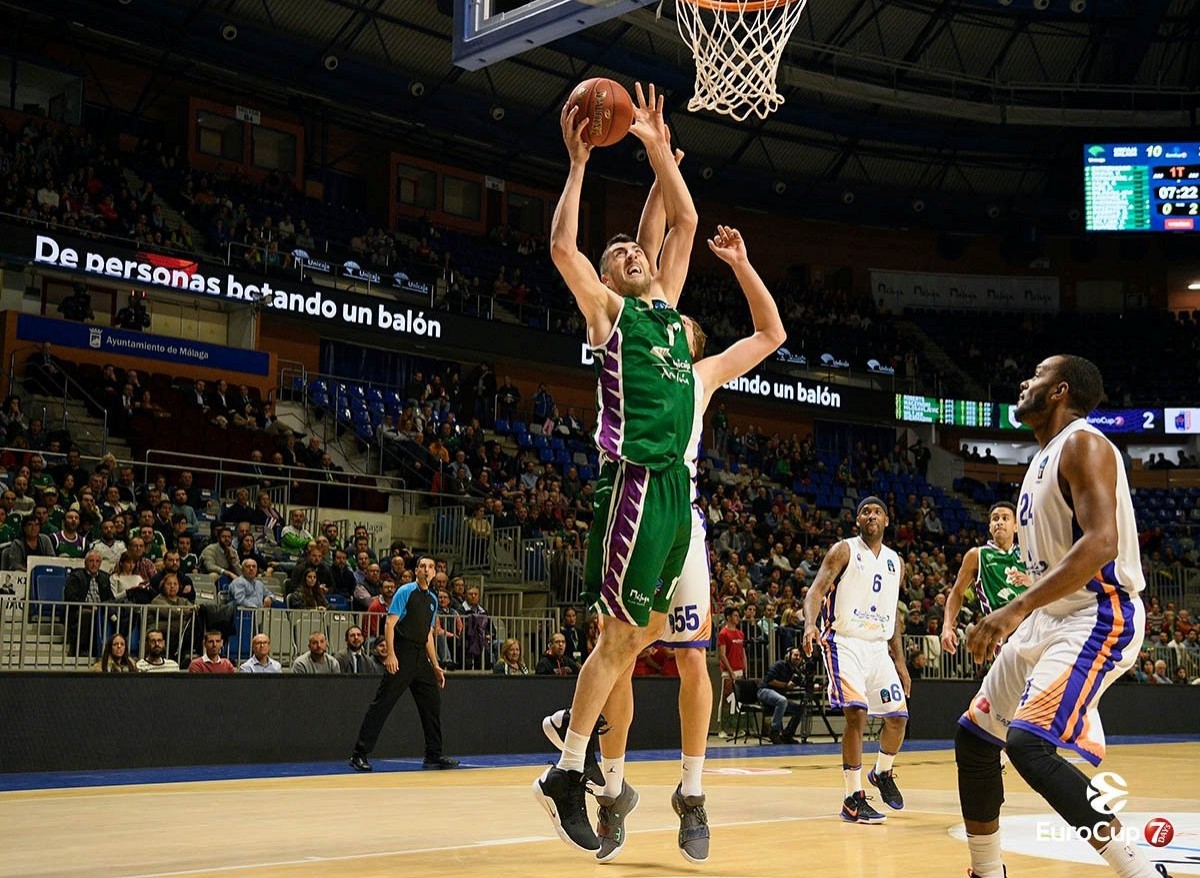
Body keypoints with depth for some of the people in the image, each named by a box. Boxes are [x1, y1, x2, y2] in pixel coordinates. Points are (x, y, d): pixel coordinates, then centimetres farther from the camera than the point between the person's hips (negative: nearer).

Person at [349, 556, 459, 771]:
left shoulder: (433, 599, 17)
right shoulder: (405, 591, -4)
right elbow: (390, 623, -10)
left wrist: (435, 666, 19)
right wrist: (390, 654, -21)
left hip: (421, 657, 7)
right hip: (402, 656, -7)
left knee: (432, 703, 7)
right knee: (382, 704, -8)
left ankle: (433, 755, 17)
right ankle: (359, 755, -5)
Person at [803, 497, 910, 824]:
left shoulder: (895, 562, 13)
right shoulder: (844, 551, -4)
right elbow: (816, 590, -15)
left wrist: (900, 662, 15)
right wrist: (810, 625, -34)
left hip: (879, 647, 6)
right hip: (845, 642, -6)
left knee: (898, 716, 9)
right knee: (856, 713, -19)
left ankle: (882, 773, 37)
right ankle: (853, 799, -13)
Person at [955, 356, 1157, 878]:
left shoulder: (1083, 443, -14)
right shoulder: (1045, 455, 15)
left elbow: (1101, 543, -28)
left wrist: (1017, 609, -35)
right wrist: (1016, 618, 20)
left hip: (1099, 617, -10)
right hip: (1049, 617, 10)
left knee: (1030, 743, -27)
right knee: (974, 736, 12)